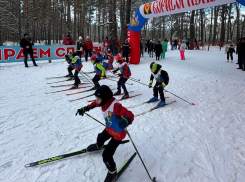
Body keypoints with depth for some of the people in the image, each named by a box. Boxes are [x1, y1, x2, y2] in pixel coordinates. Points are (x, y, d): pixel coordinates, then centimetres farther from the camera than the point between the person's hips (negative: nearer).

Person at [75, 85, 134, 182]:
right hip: (109, 129, 8)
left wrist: (125, 121, -70)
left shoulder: (115, 105, -40)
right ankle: (98, 146, 74)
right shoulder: (104, 102, -16)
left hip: (118, 133, -8)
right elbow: (94, 104, 7)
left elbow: (130, 115, -49)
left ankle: (112, 173, 24)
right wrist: (85, 109, 6)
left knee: (106, 155, -6)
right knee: (100, 138, 35)